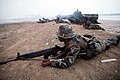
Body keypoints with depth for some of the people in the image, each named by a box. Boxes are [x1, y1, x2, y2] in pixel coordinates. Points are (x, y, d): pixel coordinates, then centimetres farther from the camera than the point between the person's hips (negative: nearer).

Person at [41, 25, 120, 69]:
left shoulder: (74, 44, -45)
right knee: (105, 42, 34)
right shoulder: (68, 39, -19)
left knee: (105, 44, 26)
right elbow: (66, 51, -5)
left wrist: (50, 62, -46)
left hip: (95, 46, -5)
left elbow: (67, 62, -47)